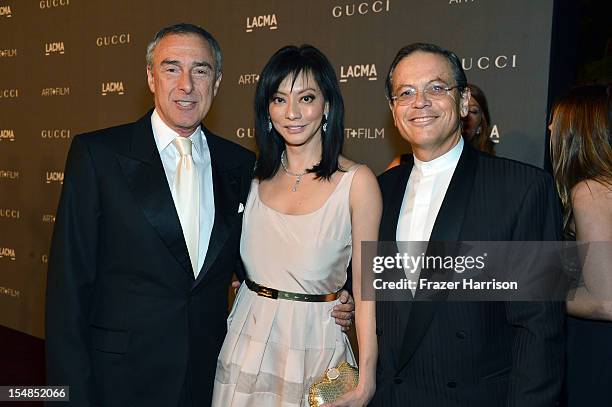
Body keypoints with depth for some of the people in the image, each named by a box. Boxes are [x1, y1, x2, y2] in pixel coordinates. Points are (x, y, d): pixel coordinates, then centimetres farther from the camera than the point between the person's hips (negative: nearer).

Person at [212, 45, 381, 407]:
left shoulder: (357, 181, -11)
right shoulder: (256, 175, 2)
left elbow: (365, 284, -11)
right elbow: (237, 260, 10)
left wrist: (367, 375, -14)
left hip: (315, 341, -3)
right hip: (248, 337, 4)